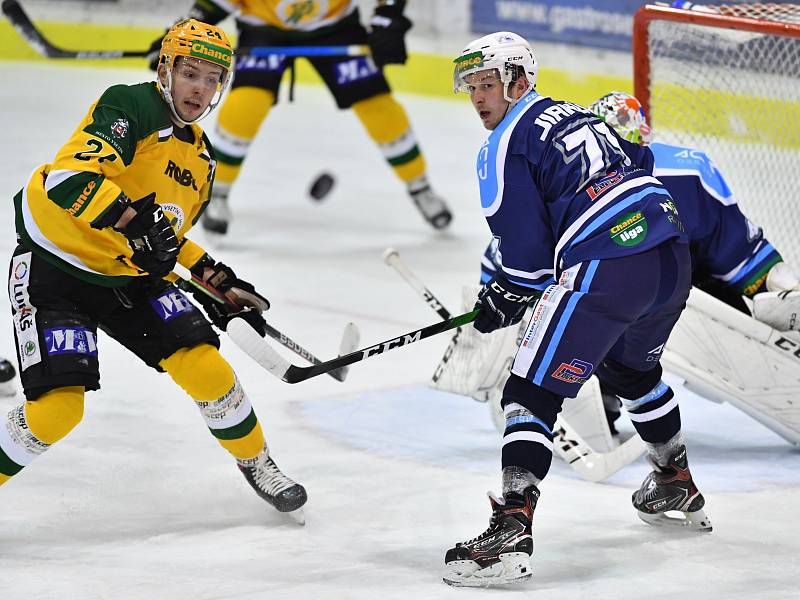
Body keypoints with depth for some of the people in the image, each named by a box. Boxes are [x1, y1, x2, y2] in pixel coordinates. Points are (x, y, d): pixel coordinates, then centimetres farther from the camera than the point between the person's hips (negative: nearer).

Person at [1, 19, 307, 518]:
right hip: (54, 265, -7)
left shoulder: (201, 157, 11)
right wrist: (132, 221, -41)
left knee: (205, 368, -5)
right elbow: (72, 174, -32)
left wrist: (215, 278, 14)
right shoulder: (130, 107, -16)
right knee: (57, 408, -19)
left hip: (130, 274, 7)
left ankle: (255, 463, 18)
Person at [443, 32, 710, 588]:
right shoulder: (575, 115, 24)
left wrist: (503, 299, 10)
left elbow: (528, 251, -5)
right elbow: (641, 163, 28)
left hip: (605, 271, -8)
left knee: (532, 392, -5)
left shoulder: (505, 147, 0)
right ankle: (679, 489, 49)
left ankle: (511, 531, -17)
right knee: (635, 369, 35)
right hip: (673, 259, 8)